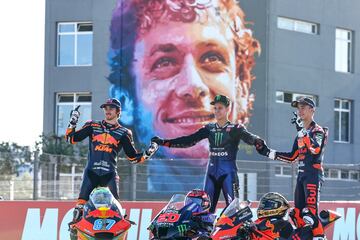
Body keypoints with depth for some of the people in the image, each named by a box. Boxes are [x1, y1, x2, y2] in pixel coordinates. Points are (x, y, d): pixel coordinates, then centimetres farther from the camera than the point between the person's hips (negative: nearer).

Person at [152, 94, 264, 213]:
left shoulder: (235, 128, 0)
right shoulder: (209, 128, 13)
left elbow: (247, 137, -19)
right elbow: (189, 140, 12)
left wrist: (257, 142, -43)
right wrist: (164, 142, 6)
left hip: (228, 170, -5)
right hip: (212, 169, 5)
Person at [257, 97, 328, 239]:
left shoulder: (318, 130, -5)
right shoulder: (301, 134, 21)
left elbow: (316, 149, -24)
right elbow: (292, 157, 24)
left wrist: (303, 131, -28)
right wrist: (268, 152, 20)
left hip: (314, 175, -9)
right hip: (301, 175, 9)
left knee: (310, 212, -20)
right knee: (297, 214, 6)